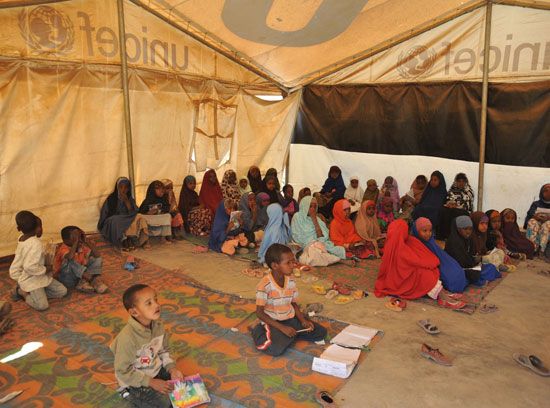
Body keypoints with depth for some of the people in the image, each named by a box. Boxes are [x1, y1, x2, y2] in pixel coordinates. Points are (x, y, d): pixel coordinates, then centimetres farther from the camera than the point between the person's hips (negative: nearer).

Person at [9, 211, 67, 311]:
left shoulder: (22, 238, 0)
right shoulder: (36, 244, -28)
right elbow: (29, 267, -33)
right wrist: (46, 269, -20)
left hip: (40, 276, 9)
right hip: (30, 280, -9)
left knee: (62, 291, 7)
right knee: (42, 305, -19)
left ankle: (31, 293, 9)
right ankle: (22, 292, 3)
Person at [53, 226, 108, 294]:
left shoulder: (82, 247, -1)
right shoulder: (63, 249, -19)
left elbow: (97, 255, -12)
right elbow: (70, 257, -43)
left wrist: (87, 241, -15)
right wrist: (75, 242, -33)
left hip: (80, 274, 6)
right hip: (67, 280, -6)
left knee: (97, 260, -3)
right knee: (69, 261, -33)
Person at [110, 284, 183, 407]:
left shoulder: (158, 324, -11)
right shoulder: (127, 337, -31)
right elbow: (123, 372, -22)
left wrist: (171, 368, -13)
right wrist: (151, 382, -22)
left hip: (157, 370, 6)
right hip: (135, 382, -6)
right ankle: (131, 395, 6)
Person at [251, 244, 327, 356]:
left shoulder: (291, 281, -2)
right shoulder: (264, 285, -21)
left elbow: (294, 304, 10)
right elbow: (259, 312, -18)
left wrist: (303, 320, -8)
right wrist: (282, 327, -23)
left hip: (290, 318, 6)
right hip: (272, 321, -6)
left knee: (321, 332, -2)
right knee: (277, 349, -32)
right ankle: (258, 332, -2)